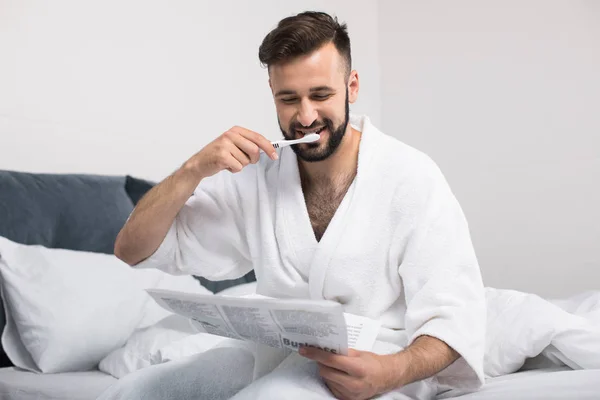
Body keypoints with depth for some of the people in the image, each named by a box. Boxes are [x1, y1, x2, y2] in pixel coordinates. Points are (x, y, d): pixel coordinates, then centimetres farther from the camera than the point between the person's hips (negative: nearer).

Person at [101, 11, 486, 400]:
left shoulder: (411, 176, -11)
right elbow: (132, 250, 1)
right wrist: (195, 169, -15)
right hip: (274, 354, 4)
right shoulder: (257, 171, 0)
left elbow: (455, 315, -14)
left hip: (377, 367, -4)